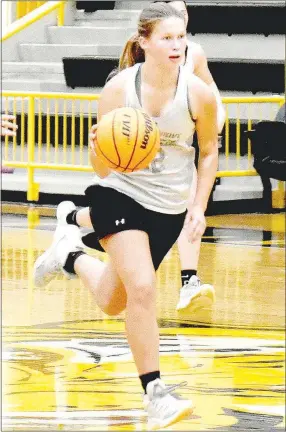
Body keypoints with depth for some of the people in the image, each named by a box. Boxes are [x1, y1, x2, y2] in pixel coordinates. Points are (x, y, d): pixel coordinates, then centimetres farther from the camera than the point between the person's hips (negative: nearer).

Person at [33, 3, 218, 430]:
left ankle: (72, 256, 47)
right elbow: (103, 168, -9)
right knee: (142, 288, -23)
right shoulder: (118, 89, -15)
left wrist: (200, 208, -1)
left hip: (170, 209, 3)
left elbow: (209, 151, 6)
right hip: (121, 196, -3)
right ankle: (155, 392, -13)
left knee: (112, 302, 16)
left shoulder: (198, 94, -13)